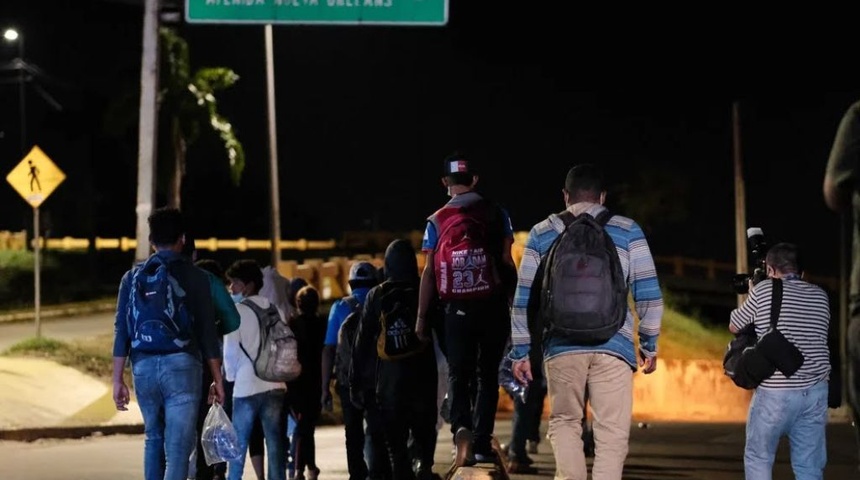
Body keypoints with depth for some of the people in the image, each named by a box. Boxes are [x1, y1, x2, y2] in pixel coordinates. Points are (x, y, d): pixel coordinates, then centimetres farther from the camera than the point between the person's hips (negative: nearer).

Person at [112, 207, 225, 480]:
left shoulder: (134, 277, 7)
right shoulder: (195, 277, 1)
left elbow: (122, 331, 4)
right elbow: (207, 332, 0)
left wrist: (118, 380, 6)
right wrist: (217, 379, 5)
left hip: (143, 366, 3)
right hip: (182, 365, -3)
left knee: (153, 437, 21)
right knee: (178, 445, -6)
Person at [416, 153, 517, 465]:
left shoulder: (437, 221, 3)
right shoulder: (497, 214, 3)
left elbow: (428, 272, 0)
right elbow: (507, 262, -1)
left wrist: (421, 317, 4)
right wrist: (514, 303, 6)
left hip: (457, 308, 0)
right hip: (494, 304, 0)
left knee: (458, 375, 6)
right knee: (488, 374, 10)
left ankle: (461, 427, -20)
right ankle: (482, 442, 7)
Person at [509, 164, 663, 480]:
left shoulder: (541, 234, 12)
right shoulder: (627, 231, 9)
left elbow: (524, 297, 10)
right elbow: (648, 292, 5)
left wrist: (520, 351, 14)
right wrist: (649, 344, 12)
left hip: (561, 346, 1)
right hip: (613, 346, -1)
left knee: (564, 421, 16)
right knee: (612, 432, 2)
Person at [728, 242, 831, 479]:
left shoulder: (764, 290, -5)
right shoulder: (820, 296, 8)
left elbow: (734, 326, 7)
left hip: (776, 391, -4)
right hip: (815, 391, 4)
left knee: (758, 458, 10)